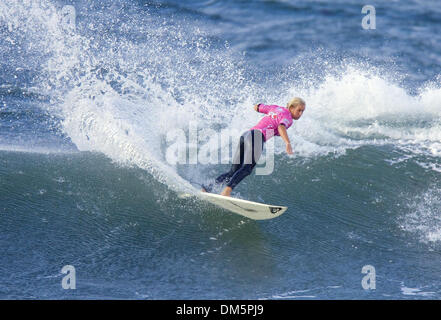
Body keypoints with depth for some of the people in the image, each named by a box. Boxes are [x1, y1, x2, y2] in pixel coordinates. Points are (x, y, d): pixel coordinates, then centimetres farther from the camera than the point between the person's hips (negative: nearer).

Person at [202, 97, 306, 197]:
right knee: (247, 168, -23)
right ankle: (227, 191, -41)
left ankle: (208, 187, 2)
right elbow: (281, 127, -19)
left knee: (234, 171, 8)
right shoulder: (287, 116, 3)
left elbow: (257, 107, 40)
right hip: (257, 135, -9)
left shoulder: (275, 108, 26)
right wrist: (287, 143, -35)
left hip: (245, 135, 9)